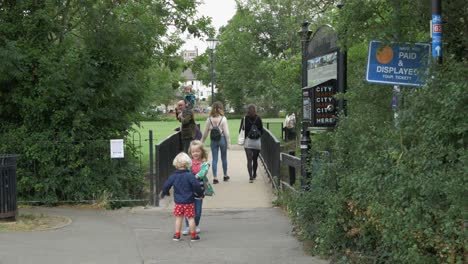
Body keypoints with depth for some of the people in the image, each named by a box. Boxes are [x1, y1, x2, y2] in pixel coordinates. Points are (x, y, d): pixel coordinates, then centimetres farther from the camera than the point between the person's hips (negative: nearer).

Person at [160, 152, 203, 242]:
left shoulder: (173, 176, -2)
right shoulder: (189, 176, -12)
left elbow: (166, 186, 3)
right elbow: (196, 186, -15)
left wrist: (164, 193, 24)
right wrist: (200, 193, 3)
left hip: (178, 202, 3)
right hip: (189, 202, -3)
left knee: (178, 218, 13)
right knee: (191, 218, 5)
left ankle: (177, 235, 17)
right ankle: (193, 236, 10)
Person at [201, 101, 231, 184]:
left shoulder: (209, 119, -5)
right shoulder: (223, 119, -11)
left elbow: (205, 132, 1)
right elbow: (226, 132, -10)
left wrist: (202, 141, 12)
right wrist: (228, 142, -3)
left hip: (213, 140, 1)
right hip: (222, 139, -1)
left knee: (214, 159, 5)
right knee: (224, 158, 14)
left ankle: (215, 177, 2)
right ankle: (225, 176, 26)